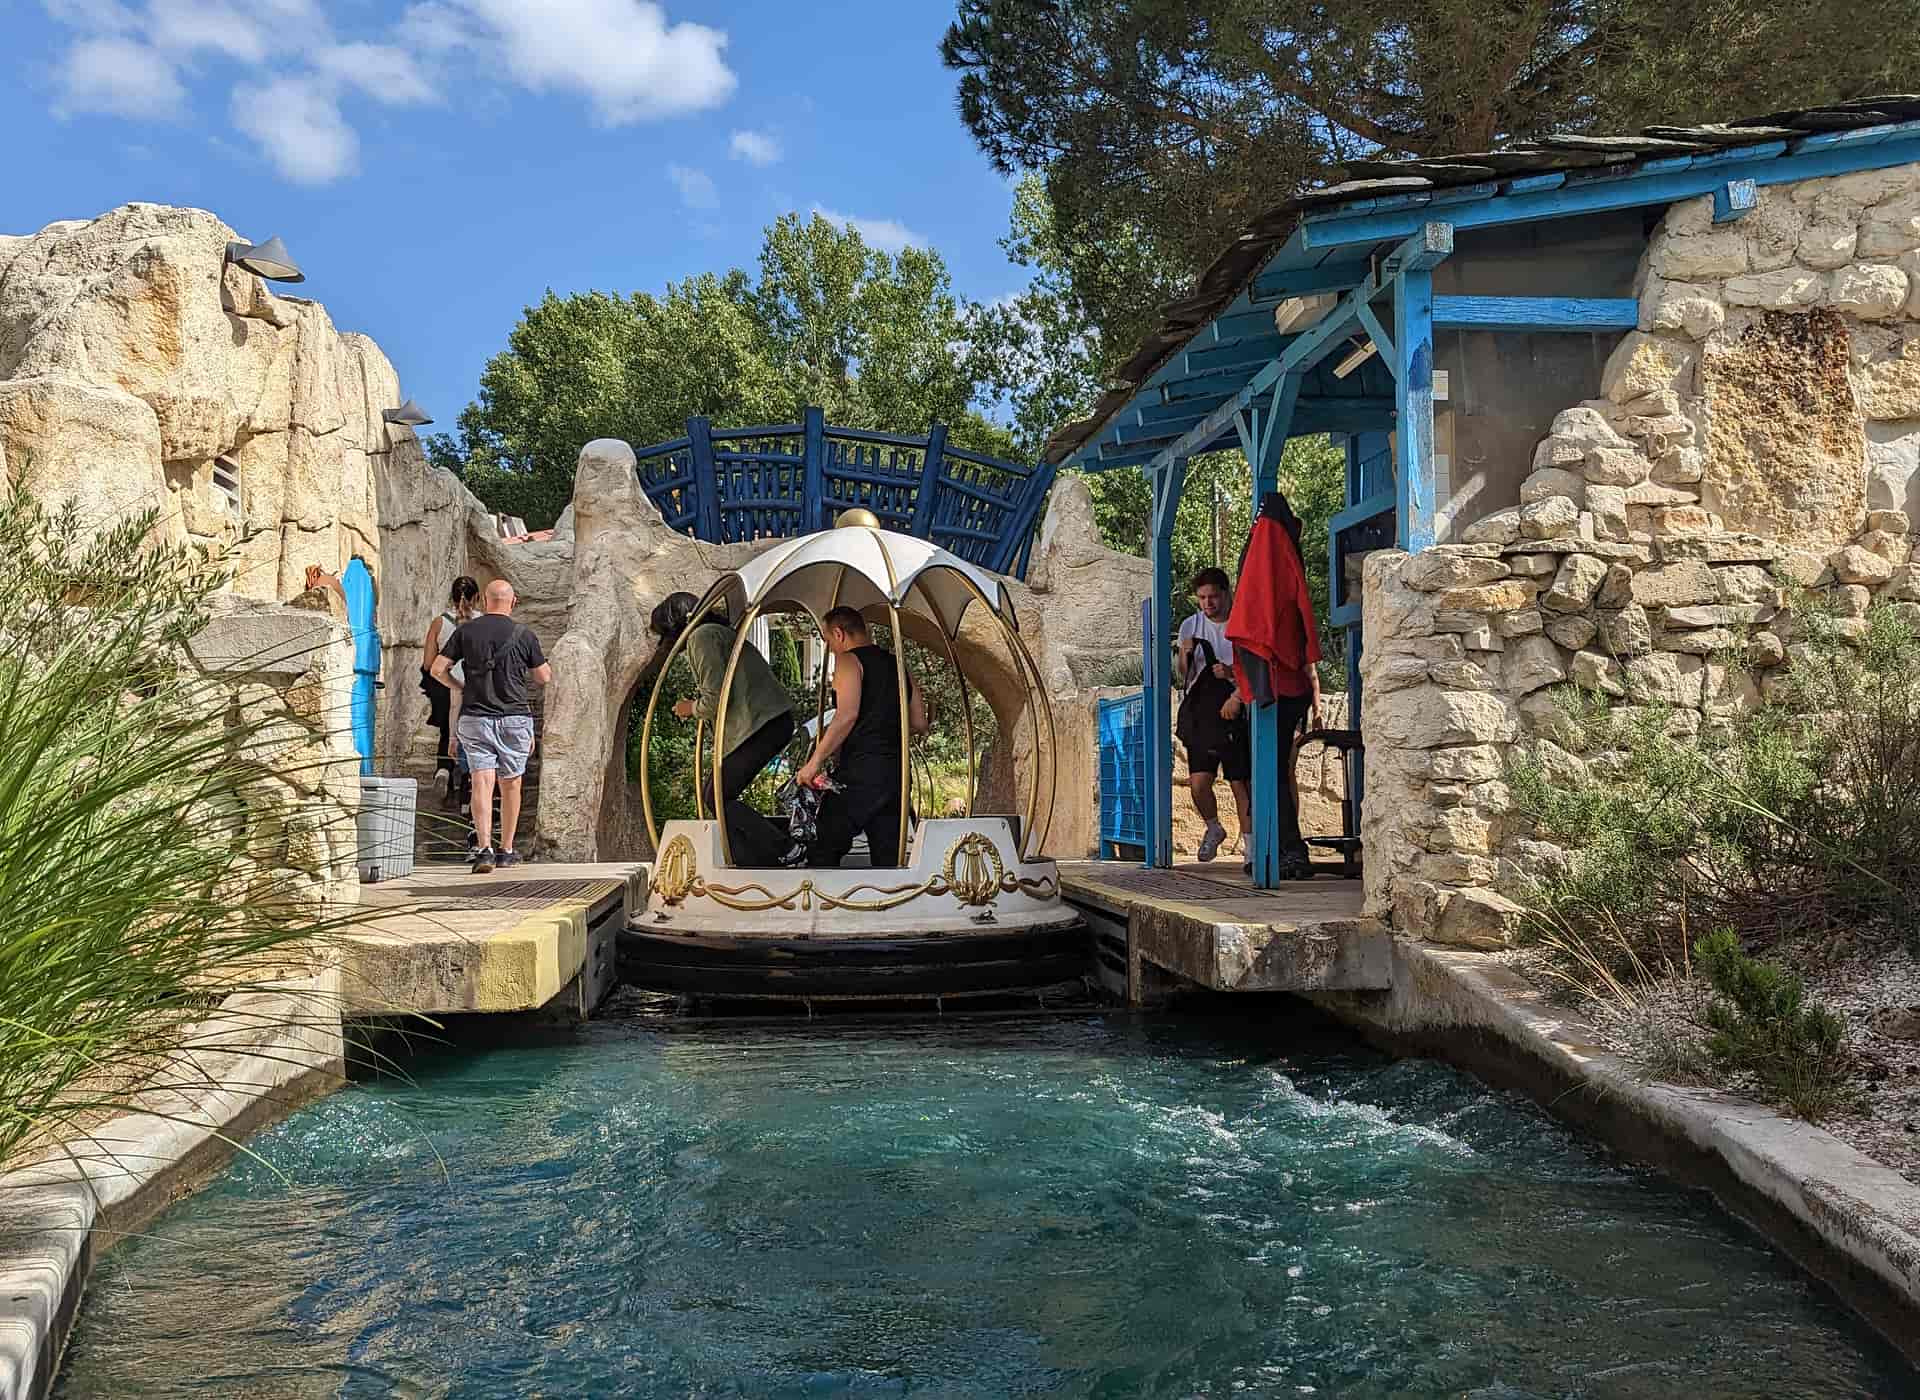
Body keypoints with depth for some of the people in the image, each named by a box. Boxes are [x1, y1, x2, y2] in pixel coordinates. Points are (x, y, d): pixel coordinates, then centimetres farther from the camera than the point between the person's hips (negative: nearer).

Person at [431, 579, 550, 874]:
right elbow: (544, 677, 6)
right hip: (514, 717, 0)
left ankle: (484, 848, -21)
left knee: (482, 783, -5)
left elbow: (437, 669, 1)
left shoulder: (466, 631, 2)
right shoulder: (523, 634, -1)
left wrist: (459, 688, 18)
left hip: (475, 716, 0)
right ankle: (506, 850, 20)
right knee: (510, 784, 12)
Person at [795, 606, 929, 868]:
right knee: (888, 856, 7)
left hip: (858, 771, -7)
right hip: (897, 773, 7)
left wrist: (815, 761, -14)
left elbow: (847, 715, -17)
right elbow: (919, 724, 18)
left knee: (823, 851, -2)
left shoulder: (848, 660, -3)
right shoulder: (897, 665, 19)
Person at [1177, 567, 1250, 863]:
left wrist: (1232, 672, -17)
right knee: (1198, 782, -9)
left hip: (1235, 710, -2)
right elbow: (1184, 677, 8)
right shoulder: (1191, 626, 9)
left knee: (1240, 782, -3)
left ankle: (1248, 840, 14)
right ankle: (1214, 829, 19)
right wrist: (1186, 655, -12)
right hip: (1201, 711, 2)